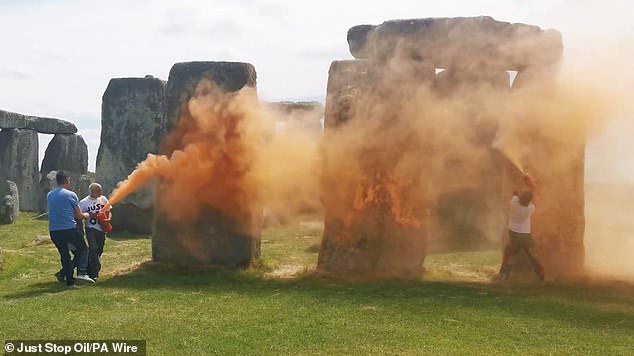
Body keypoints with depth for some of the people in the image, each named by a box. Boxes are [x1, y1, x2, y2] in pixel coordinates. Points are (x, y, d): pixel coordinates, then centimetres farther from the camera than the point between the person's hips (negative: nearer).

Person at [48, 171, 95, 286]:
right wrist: (86, 215, 21)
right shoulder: (71, 195, -6)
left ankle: (69, 279, 14)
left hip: (53, 231, 5)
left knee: (64, 254, 15)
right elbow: (79, 216, -2)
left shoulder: (49, 195, 12)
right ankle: (81, 272, -9)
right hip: (69, 229, -5)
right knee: (83, 249, 9)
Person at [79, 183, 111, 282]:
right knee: (93, 249, -18)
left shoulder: (103, 199, 8)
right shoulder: (84, 202, -6)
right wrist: (89, 215, -20)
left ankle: (91, 272, 20)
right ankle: (94, 274, -14)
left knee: (99, 251, 8)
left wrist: (108, 219, -5)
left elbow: (108, 212, 15)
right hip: (91, 229, -5)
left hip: (101, 228, 5)